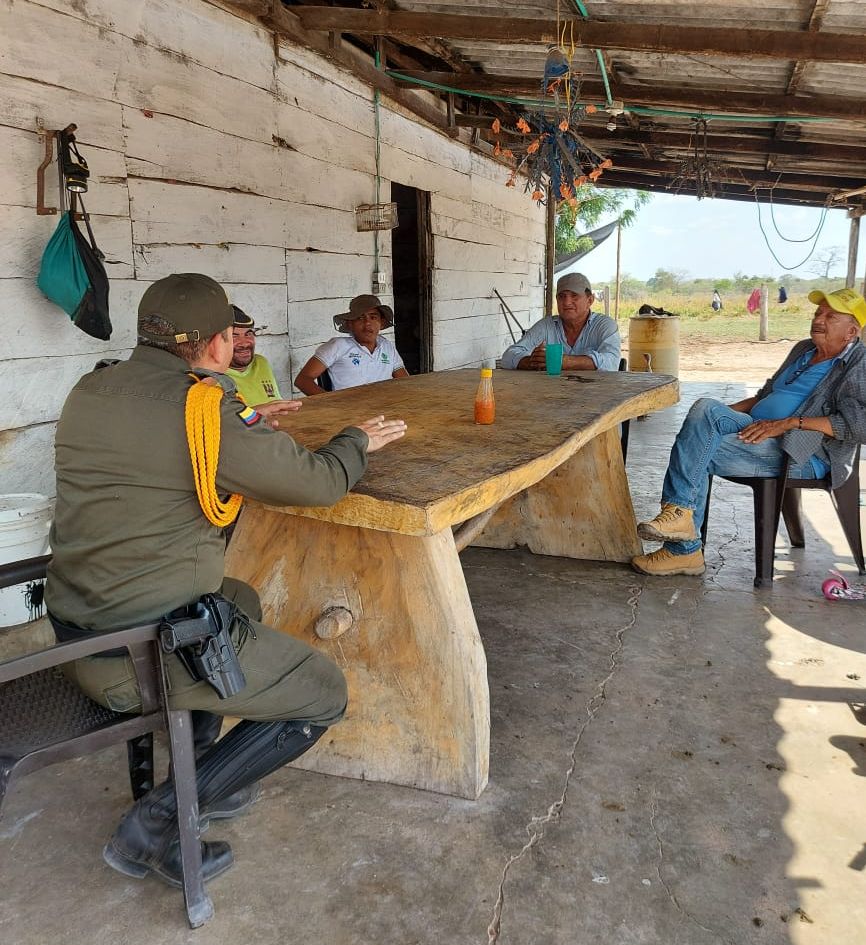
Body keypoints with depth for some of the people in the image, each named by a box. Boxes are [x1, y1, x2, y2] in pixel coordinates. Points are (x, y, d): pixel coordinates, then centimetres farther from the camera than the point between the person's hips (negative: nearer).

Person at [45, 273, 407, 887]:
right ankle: (158, 821, 5)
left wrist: (245, 424, 25)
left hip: (77, 639, 9)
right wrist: (360, 440, 9)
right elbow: (320, 482, -11)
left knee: (241, 601, 31)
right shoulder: (206, 409, -19)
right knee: (325, 695, 6)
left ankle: (196, 779, 27)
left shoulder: (89, 393, 5)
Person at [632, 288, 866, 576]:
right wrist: (723, 414, 13)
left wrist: (789, 423, -23)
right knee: (705, 407, -20)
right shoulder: (803, 350, 24)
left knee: (696, 452, -25)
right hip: (756, 429, 8)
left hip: (802, 454, -8)